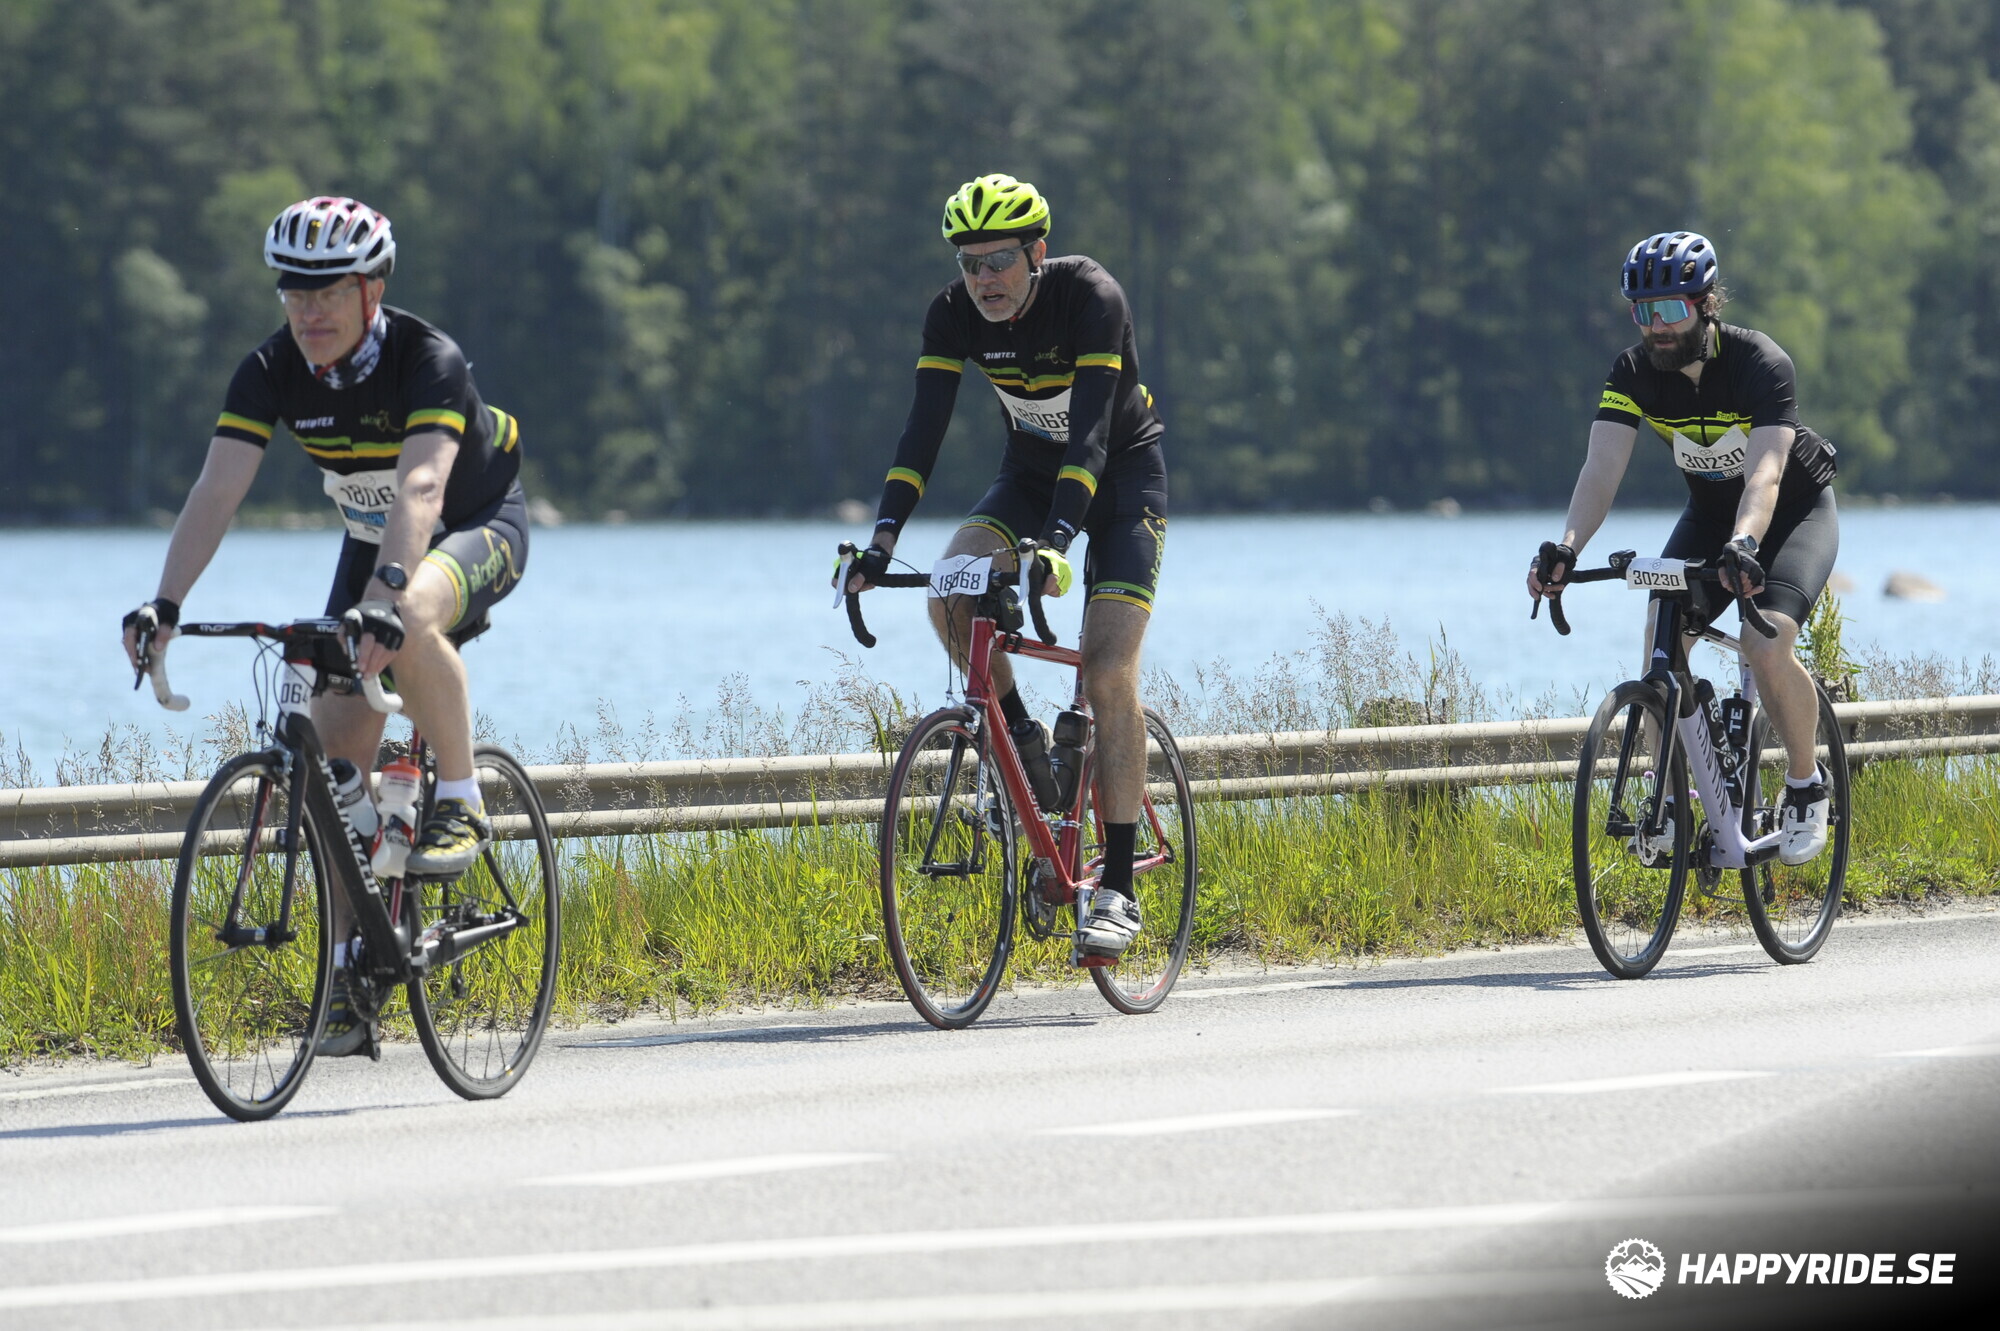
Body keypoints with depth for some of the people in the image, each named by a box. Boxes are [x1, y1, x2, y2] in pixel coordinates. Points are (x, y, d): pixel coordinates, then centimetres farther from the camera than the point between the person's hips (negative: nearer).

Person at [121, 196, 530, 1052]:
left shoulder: (428, 362, -30)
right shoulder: (273, 371, -17)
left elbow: (421, 487, -45)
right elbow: (217, 489, -26)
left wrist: (389, 597, -61)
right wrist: (164, 603, -40)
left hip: (480, 530, -5)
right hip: (374, 545, 5)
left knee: (411, 621, -39)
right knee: (336, 753, -6)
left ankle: (460, 805, -21)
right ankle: (350, 968, 1)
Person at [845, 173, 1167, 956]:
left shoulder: (1090, 297, -29)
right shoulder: (955, 315, -16)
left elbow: (1091, 430, -37)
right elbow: (924, 429, -20)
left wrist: (1059, 541, -50)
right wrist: (883, 540, -32)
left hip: (1122, 474, -5)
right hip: (1030, 471, 5)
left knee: (1108, 675, -17)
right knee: (951, 594, -25)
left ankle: (1117, 889, -14)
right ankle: (1021, 740, -1)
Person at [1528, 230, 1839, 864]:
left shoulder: (1761, 363, -30)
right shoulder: (1634, 371, -17)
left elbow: (1764, 472, -43)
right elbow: (1602, 467, -28)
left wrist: (1743, 546, -62)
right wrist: (1566, 549, -46)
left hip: (1795, 510, -4)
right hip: (1710, 514, 4)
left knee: (1767, 645, -27)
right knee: (1661, 638, -19)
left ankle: (1806, 786, -3)